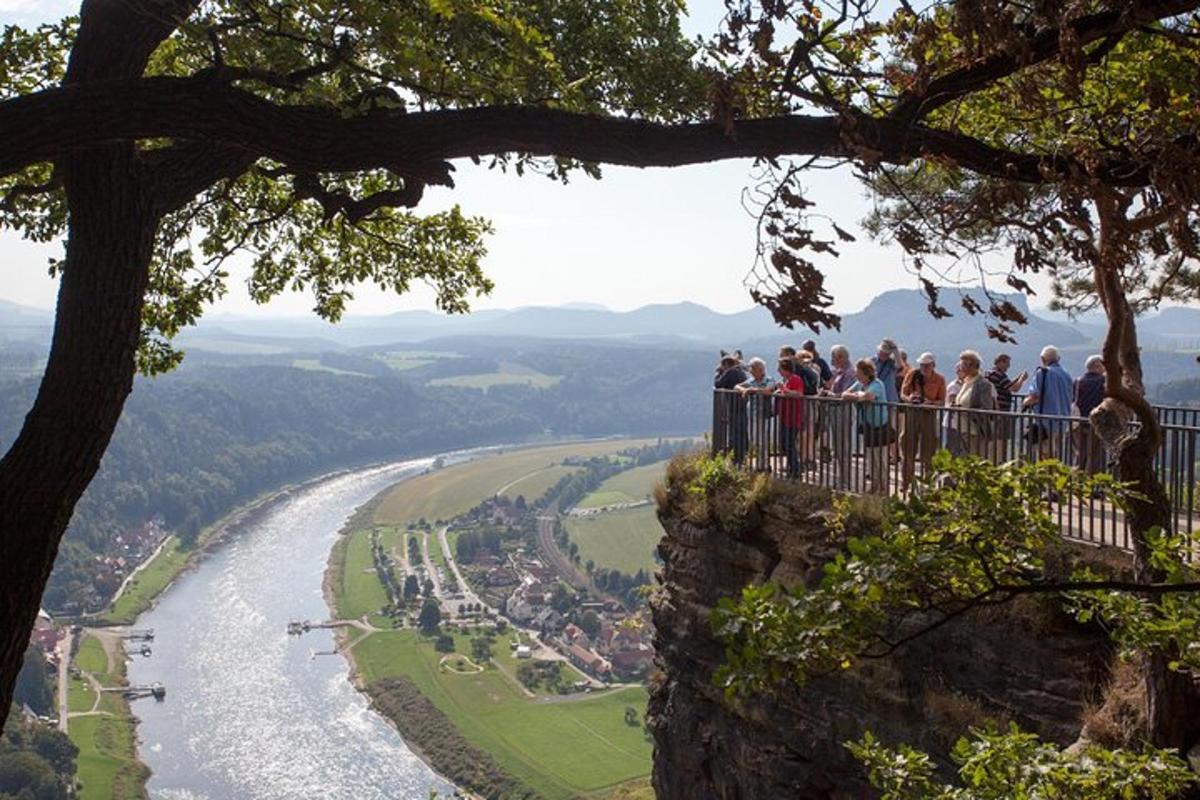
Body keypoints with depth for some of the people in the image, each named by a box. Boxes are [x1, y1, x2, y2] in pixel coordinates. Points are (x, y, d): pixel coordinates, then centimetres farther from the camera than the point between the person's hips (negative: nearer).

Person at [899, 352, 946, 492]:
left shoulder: (939, 379, -2)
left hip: (929, 415, -1)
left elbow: (942, 401, -1)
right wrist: (909, 398, -17)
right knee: (908, 450, 2)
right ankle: (905, 482, 12)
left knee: (927, 452, 1)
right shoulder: (912, 374, 1)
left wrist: (931, 403, -21)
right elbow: (902, 394, 6)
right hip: (912, 413, 1)